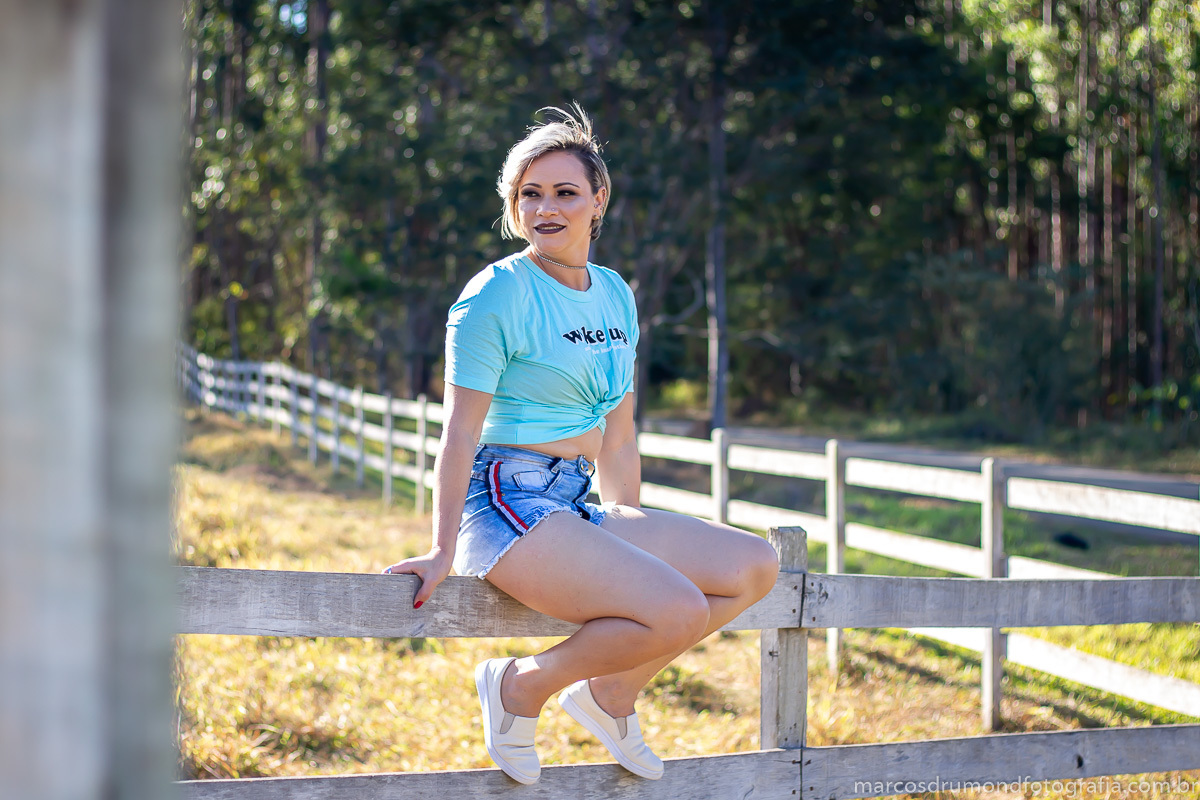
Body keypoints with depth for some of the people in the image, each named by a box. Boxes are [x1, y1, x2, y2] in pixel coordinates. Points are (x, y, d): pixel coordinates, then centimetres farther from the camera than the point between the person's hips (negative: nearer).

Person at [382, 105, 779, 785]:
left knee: (757, 565, 1)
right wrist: (443, 549, -13)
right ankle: (521, 688, -5)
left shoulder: (615, 295, 14)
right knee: (678, 612, -25)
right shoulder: (499, 294, -9)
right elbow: (461, 427, -11)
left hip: (577, 510, 8)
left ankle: (611, 690, 8)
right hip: (507, 505, -8)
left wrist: (634, 536, 23)